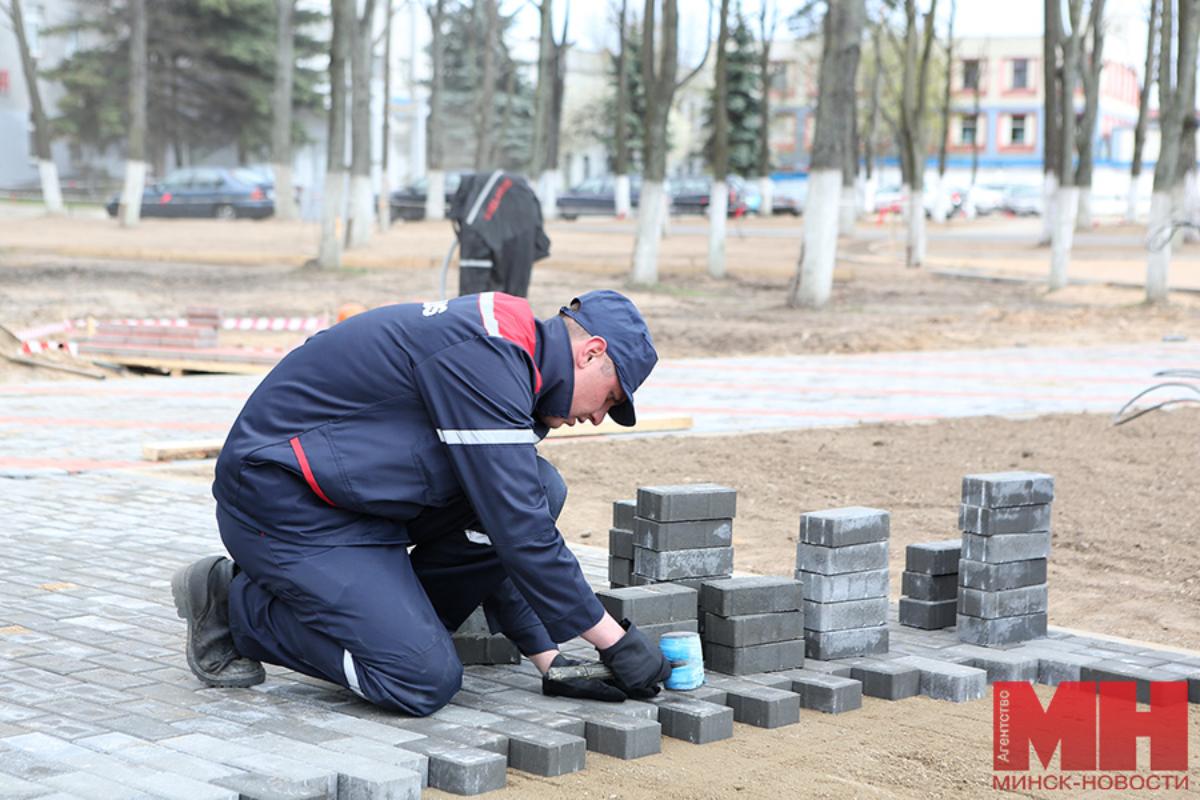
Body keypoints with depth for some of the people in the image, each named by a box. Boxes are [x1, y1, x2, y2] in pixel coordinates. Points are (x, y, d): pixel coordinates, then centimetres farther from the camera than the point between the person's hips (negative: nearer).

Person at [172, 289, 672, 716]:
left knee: (541, 490, -1)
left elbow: (496, 537, 15)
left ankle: (395, 621, 7)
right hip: (282, 501, -10)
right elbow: (519, 530, -23)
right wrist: (615, 640, -14)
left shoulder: (498, 354, 10)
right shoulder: (483, 357, -21)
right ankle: (236, 603, 1)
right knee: (425, 683, -16)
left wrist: (549, 657, 10)